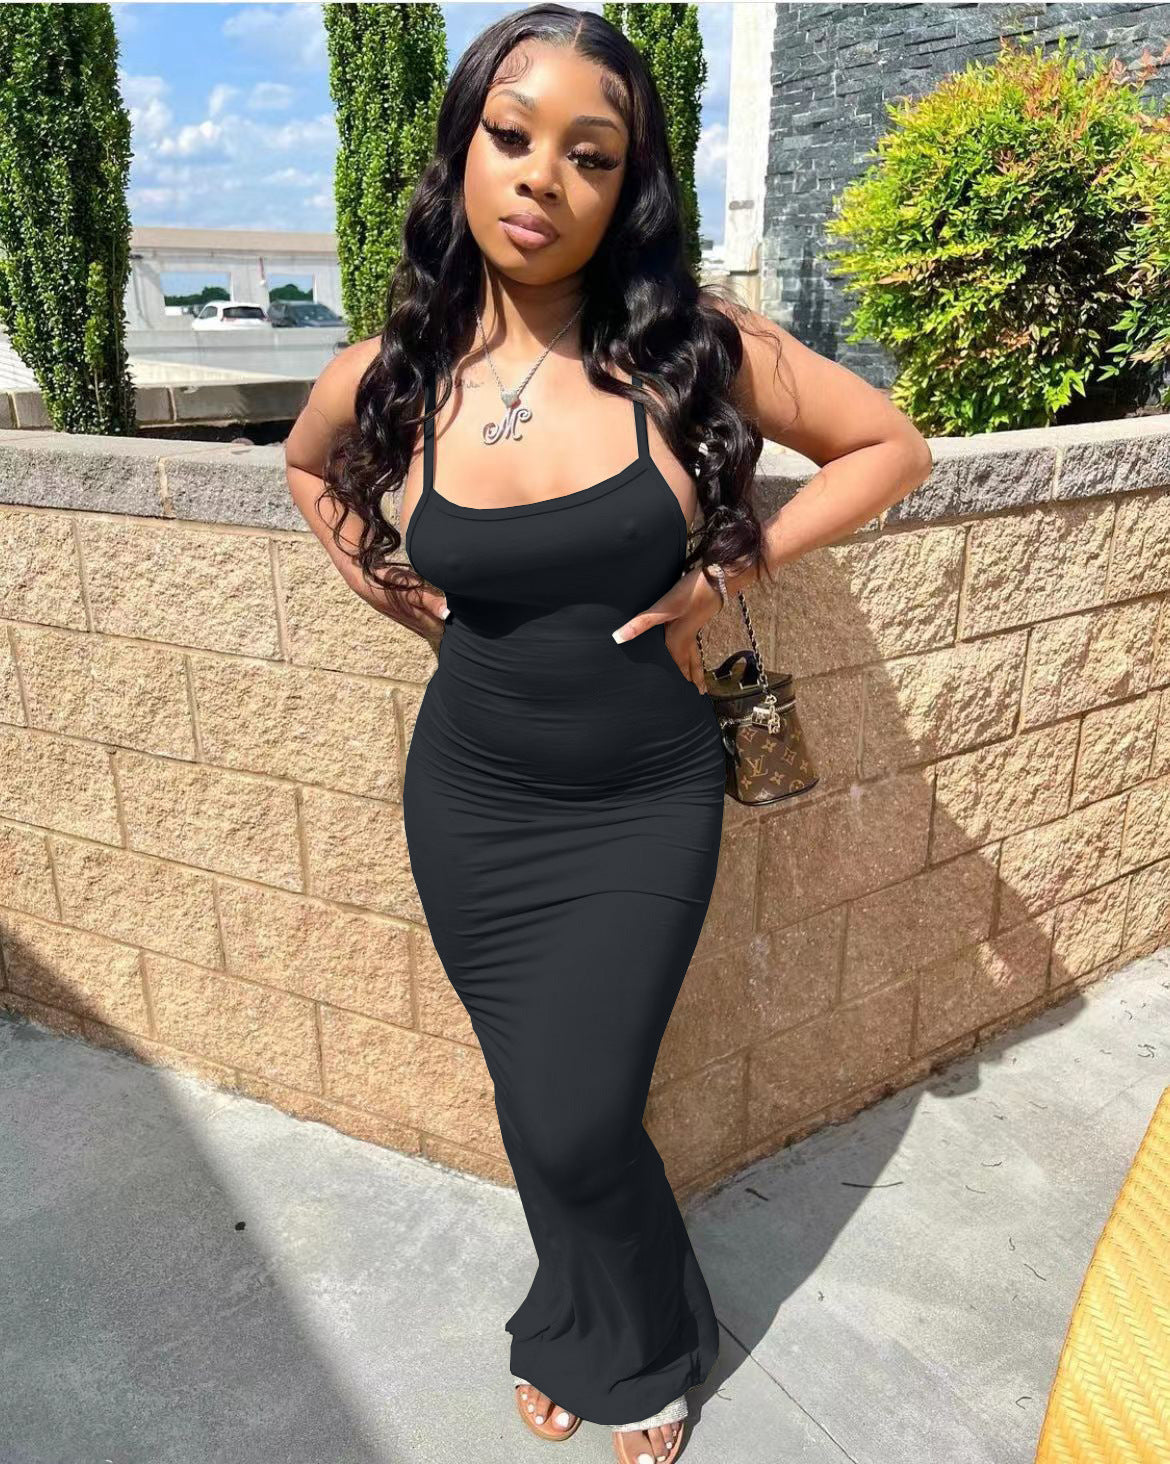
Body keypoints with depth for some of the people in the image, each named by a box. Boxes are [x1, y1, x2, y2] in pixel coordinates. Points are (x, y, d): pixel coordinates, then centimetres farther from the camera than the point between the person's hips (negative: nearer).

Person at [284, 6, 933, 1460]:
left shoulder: (693, 348, -13)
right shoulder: (385, 379, -5)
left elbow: (892, 445, -3)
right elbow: (308, 466, 18)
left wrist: (731, 572, -10)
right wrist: (373, 577, 3)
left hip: (645, 809, -2)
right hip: (469, 803, 3)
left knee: (577, 1122, 1)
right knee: (534, 1104, 16)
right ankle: (592, 1330, 47)